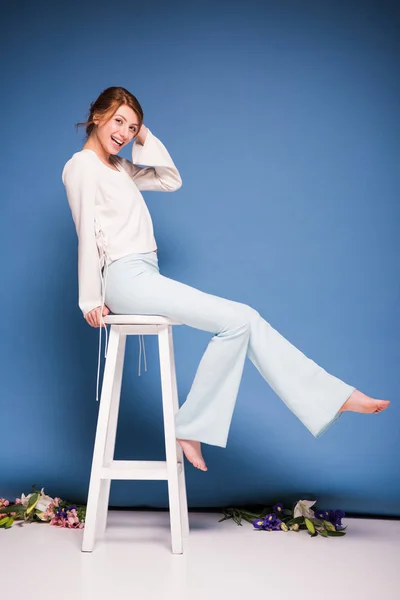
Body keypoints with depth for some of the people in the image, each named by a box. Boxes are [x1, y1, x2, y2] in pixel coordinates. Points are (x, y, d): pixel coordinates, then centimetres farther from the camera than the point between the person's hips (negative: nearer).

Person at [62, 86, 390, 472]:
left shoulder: (118, 167, 22)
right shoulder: (82, 166, -2)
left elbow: (171, 180, 25)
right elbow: (87, 233, -8)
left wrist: (145, 138, 15)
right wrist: (91, 300, -10)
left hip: (143, 278, 8)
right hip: (126, 278, -8)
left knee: (243, 321, -4)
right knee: (237, 320, -17)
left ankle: (333, 397, -4)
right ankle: (190, 427, -12)